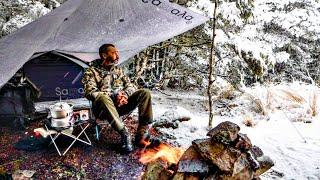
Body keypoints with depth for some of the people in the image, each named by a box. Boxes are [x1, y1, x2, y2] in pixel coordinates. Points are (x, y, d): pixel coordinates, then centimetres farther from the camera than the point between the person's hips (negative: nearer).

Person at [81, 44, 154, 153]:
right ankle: (124, 133, -33)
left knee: (145, 93, -16)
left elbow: (130, 85, 14)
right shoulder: (91, 72, 2)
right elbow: (90, 92, -12)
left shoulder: (118, 70, 18)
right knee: (103, 98, -39)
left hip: (121, 105, 5)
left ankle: (142, 132, -21)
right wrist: (114, 97, -22)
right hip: (104, 109, -4)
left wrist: (125, 94, -10)